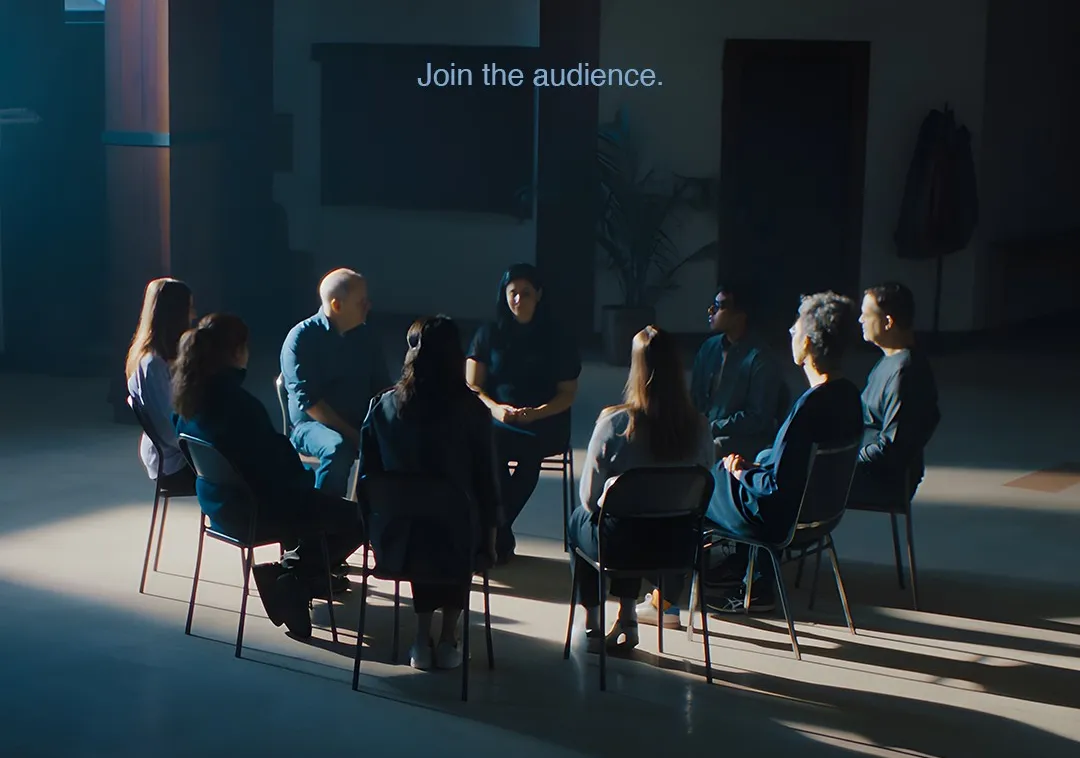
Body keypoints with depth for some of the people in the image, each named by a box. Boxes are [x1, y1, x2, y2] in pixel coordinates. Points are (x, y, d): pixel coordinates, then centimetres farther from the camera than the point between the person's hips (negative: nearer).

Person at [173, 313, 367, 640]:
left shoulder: (189, 393, -4)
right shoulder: (239, 403, -29)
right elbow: (277, 468, -23)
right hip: (253, 511, -9)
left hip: (217, 505, 9)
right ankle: (291, 578, 3)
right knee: (357, 519, 0)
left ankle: (297, 565, 22)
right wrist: (306, 480, -1)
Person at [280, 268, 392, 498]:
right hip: (312, 424, -5)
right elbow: (307, 400, -17)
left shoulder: (367, 336, 6)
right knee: (339, 449, -38)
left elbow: (382, 386, 10)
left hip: (362, 423, 5)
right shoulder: (301, 338, -11)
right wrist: (352, 435, -23)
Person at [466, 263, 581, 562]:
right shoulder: (488, 335, 11)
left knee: (529, 448, -35)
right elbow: (471, 386, 5)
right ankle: (501, 535, -25)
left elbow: (567, 394, 4)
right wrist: (495, 408, -17)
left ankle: (496, 533, -24)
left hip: (544, 425, -1)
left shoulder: (557, 339, 7)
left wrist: (536, 413, -16)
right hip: (495, 421, 1)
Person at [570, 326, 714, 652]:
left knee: (579, 518, 31)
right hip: (678, 545, 3)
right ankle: (627, 620, 36)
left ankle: (592, 625, 35)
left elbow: (589, 498, -9)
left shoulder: (614, 423, -21)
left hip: (620, 544, -3)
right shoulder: (699, 427, -12)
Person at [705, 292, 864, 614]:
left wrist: (742, 472, -9)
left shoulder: (809, 407, -31)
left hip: (783, 518, -8)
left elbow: (777, 485, -28)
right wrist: (753, 468, 9)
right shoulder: (850, 396, -4)